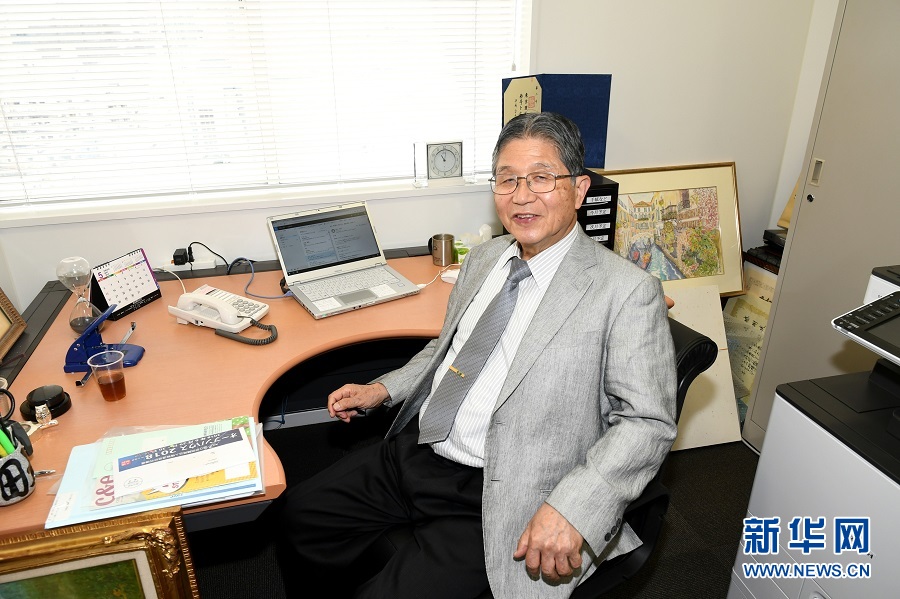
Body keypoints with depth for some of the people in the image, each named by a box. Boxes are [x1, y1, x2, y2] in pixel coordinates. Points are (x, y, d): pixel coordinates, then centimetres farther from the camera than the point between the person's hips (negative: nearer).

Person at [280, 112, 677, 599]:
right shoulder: (483, 257, 7)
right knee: (299, 513, 13)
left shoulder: (627, 292, -15)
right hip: (412, 454, 7)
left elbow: (648, 423, -15)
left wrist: (570, 508, -28)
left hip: (494, 498, -6)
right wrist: (383, 389, 9)